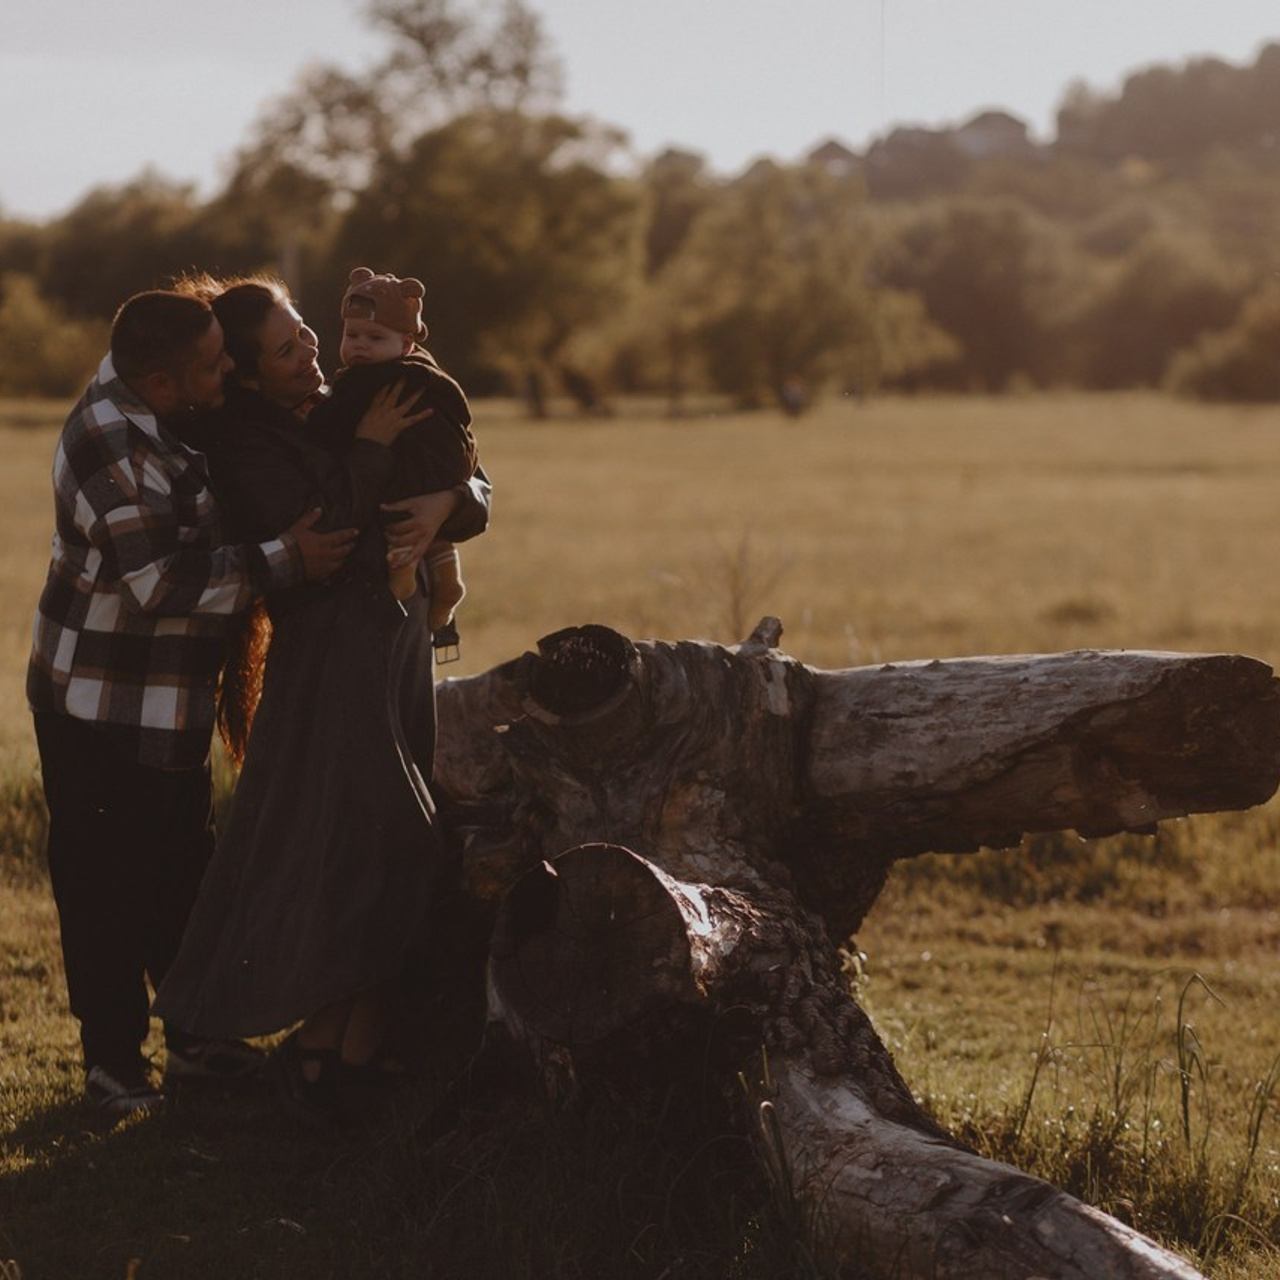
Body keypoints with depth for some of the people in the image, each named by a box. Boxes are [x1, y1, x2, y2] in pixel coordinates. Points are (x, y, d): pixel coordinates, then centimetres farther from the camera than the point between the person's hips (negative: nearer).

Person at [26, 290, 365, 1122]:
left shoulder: (142, 400, 1)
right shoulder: (114, 452, -27)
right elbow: (164, 582, -30)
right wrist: (285, 560, -26)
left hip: (169, 707, 10)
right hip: (102, 712, -10)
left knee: (184, 868, 18)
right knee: (108, 887, 0)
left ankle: (191, 1034, 30)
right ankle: (114, 1061, 10)